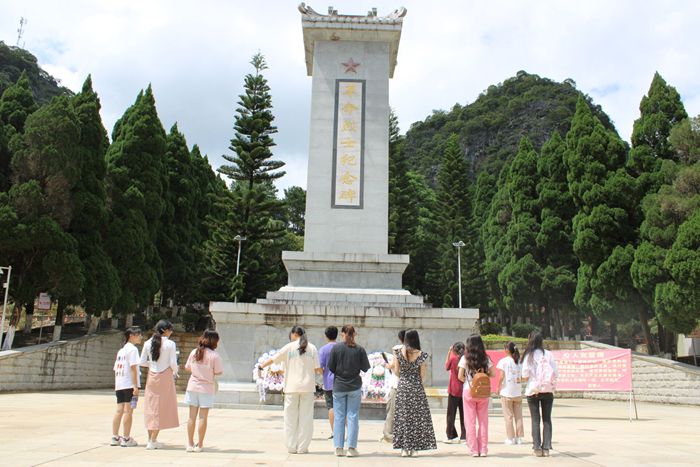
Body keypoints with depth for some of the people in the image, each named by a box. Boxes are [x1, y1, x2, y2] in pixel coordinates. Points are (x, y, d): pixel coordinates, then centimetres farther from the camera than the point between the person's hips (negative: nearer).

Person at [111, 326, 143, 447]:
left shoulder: (121, 350, 18)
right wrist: (136, 386, -18)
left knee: (119, 410, 11)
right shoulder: (132, 349, -9)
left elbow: (115, 369, 18)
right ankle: (126, 439, 1)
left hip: (119, 385, 8)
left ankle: (115, 437, 14)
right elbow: (133, 368, -16)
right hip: (130, 384, -8)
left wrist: (116, 385, 22)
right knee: (128, 411, -3)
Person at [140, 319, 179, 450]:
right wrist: (175, 372, 8)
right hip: (165, 377, -4)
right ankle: (153, 441, 3)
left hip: (152, 377, 4)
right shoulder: (170, 344, -10)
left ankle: (151, 439, 19)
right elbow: (173, 363, -11)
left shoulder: (148, 343, 2)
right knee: (162, 407, 3)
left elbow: (142, 362, 3)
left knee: (151, 407, 14)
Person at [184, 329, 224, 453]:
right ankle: (199, 445, 8)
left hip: (193, 386, 4)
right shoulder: (214, 355, -13)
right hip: (207, 388, -4)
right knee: (203, 417, 4)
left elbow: (188, 367, 8)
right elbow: (218, 372, -11)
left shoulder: (194, 352, 0)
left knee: (192, 416, 9)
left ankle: (190, 444, 16)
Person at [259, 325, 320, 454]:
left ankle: (291, 446, 11)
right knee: (305, 417, 5)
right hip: (308, 387, 1)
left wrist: (261, 366, 20)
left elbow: (273, 359, 4)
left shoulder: (289, 347, 0)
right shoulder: (312, 348, 3)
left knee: (291, 417, 8)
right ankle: (302, 447, 6)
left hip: (292, 387, -1)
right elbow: (317, 368, -1)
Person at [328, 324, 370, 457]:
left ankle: (338, 448, 9)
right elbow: (366, 368, -3)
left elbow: (330, 367, -5)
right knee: (353, 416, 6)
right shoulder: (359, 349, -7)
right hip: (355, 386, 0)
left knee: (339, 417, 8)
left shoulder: (336, 348, -7)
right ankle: (351, 448, 5)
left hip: (338, 386, 0)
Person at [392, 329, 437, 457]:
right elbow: (422, 375, -3)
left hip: (402, 387, 1)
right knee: (417, 416, 7)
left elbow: (396, 371, 2)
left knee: (403, 416, 6)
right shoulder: (421, 355, -7)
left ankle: (404, 448, 6)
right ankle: (414, 447, 7)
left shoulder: (398, 353, -4)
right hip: (417, 388, -1)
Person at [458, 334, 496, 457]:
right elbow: (492, 374, 2)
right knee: (483, 422, 10)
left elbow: (460, 376, -8)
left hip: (468, 391, -2)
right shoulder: (485, 358, 1)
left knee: (470, 422, 6)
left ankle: (474, 450, 7)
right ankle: (483, 450, 11)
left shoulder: (465, 358, -6)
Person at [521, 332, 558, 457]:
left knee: (535, 420, 6)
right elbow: (556, 373, -3)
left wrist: (522, 378, 10)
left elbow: (525, 376, -11)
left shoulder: (529, 356, -8)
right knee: (547, 419, 9)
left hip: (532, 391, -2)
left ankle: (537, 448, 3)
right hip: (548, 390, 2)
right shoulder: (548, 354, -2)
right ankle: (546, 447, 6)